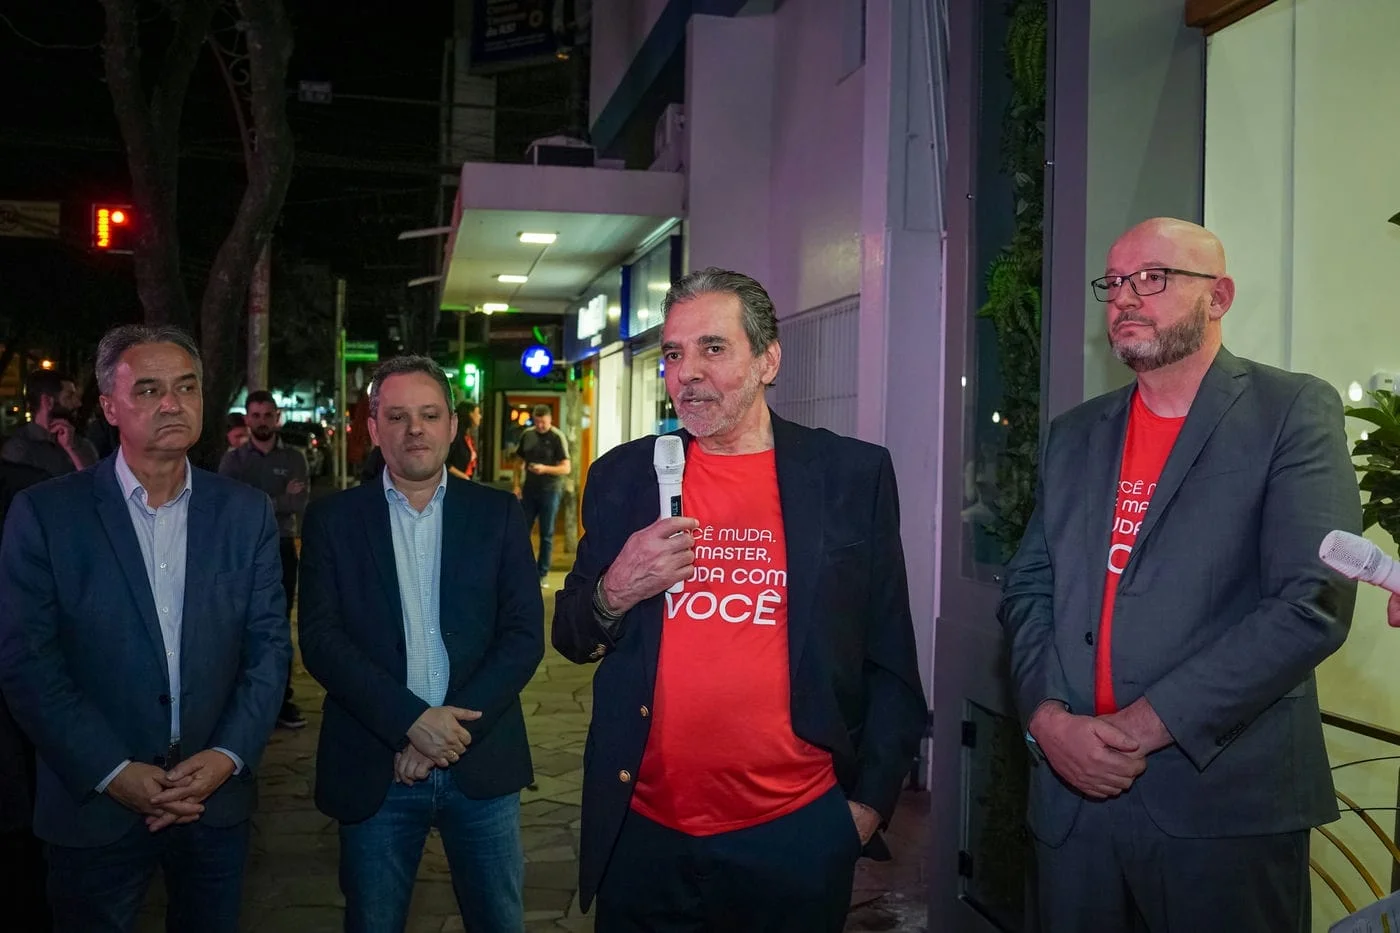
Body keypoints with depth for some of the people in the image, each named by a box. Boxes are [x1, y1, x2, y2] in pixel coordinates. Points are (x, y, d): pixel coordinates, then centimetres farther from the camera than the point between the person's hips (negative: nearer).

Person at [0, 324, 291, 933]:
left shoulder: (246, 512, 2)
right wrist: (112, 772, -14)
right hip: (95, 806, -2)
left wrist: (228, 756, -10)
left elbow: (269, 646, 2)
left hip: (217, 800, 2)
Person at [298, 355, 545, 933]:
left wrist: (452, 725, -13)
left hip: (481, 763, 1)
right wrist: (410, 720, -17)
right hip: (375, 770, 0)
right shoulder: (333, 520, 2)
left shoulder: (498, 514, 3)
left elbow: (524, 633, -2)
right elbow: (321, 639, -6)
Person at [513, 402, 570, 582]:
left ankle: (542, 574, 12)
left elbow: (566, 468, -12)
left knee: (547, 534, 4)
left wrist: (545, 469, -26)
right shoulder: (527, 435, 5)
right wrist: (517, 485, 3)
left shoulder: (557, 437, -9)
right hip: (529, 490, 4)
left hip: (550, 491, -4)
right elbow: (519, 462, 14)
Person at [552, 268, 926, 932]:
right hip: (644, 832, 2)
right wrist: (615, 594, -11)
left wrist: (871, 801, -2)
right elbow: (571, 639, 9)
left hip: (798, 833, -1)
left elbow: (890, 658, 3)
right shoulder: (621, 476, 4)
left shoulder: (854, 474, -2)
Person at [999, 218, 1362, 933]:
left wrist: (1145, 726, -16)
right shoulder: (1075, 435, 12)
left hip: (1226, 802, -4)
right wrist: (1048, 717, -8)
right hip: (1072, 793, 5)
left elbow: (1314, 602, -14)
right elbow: (1026, 589, 10)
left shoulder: (1293, 412, -4)